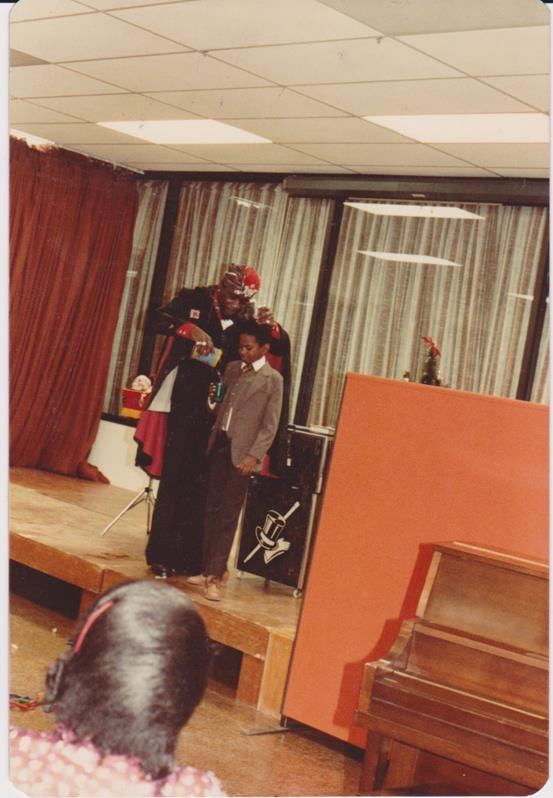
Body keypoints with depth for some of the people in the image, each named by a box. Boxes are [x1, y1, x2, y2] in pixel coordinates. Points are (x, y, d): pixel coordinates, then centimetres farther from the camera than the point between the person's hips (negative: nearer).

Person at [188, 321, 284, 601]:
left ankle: (215, 576, -2)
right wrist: (212, 437, 3)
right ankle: (207, 569, 18)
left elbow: (270, 425, -7)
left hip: (241, 453, -5)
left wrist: (253, 455, -15)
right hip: (219, 444, 6)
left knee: (228, 515, -4)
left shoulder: (272, 379, -5)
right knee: (212, 509, 9)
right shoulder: (232, 369, 11)